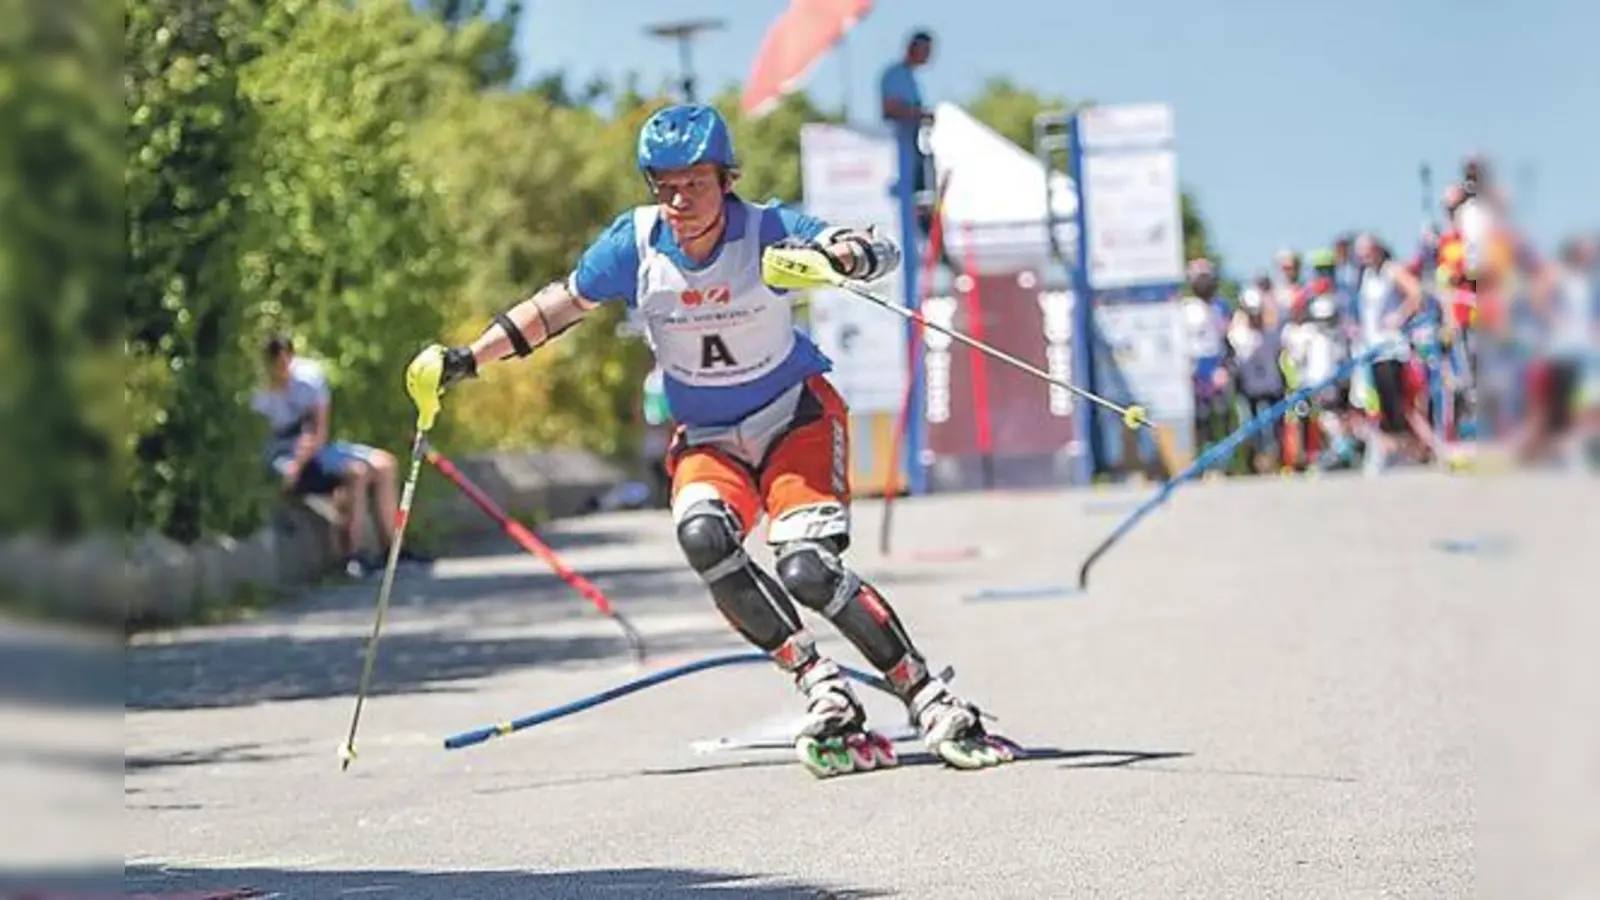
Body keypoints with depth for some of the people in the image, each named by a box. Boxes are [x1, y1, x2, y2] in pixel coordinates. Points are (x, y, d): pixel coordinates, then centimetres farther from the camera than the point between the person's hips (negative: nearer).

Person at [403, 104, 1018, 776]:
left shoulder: (766, 232, -19)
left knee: (809, 571, -25)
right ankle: (825, 695, -20)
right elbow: (558, 306, 4)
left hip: (796, 418, -3)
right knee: (704, 537, -29)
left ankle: (928, 698, -8)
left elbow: (882, 252, -32)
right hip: (706, 441, 3)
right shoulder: (636, 244, -12)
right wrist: (464, 361, 4)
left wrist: (847, 255, -54)